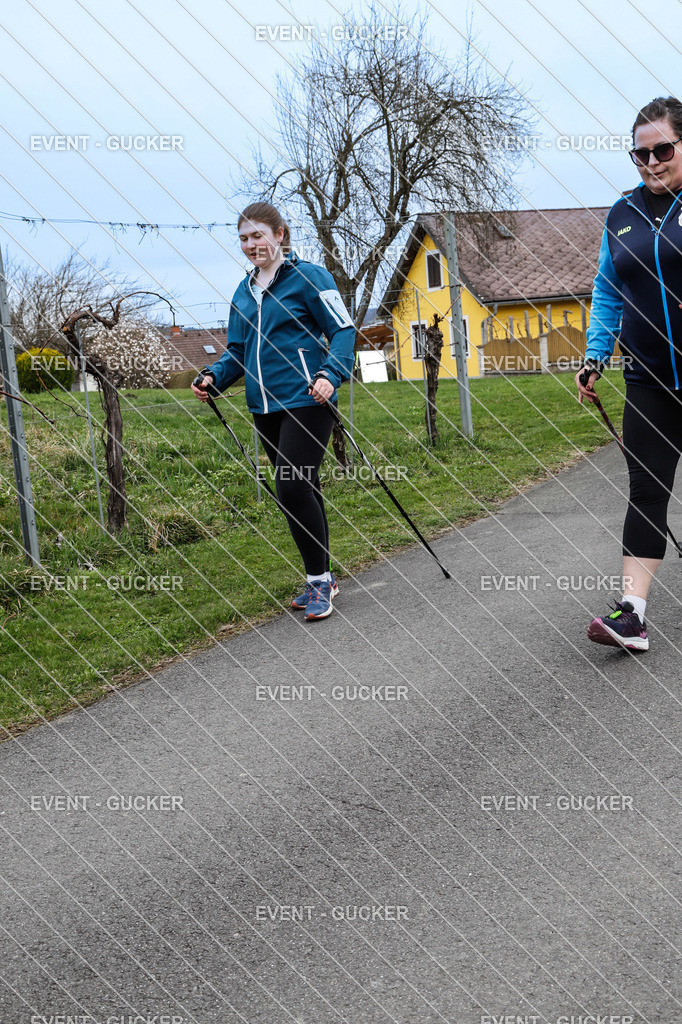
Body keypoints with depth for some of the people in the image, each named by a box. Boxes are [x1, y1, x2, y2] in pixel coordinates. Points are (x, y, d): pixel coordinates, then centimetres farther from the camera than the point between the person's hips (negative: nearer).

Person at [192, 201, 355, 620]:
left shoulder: (309, 276, -4)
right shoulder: (244, 291, 16)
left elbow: (343, 330, -7)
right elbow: (237, 350, 22)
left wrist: (330, 374, -22)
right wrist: (214, 377, 3)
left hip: (305, 400, -7)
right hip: (265, 406, 7)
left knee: (293, 487, -15)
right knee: (301, 491, 12)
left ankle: (319, 580, -1)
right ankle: (323, 579, 22)